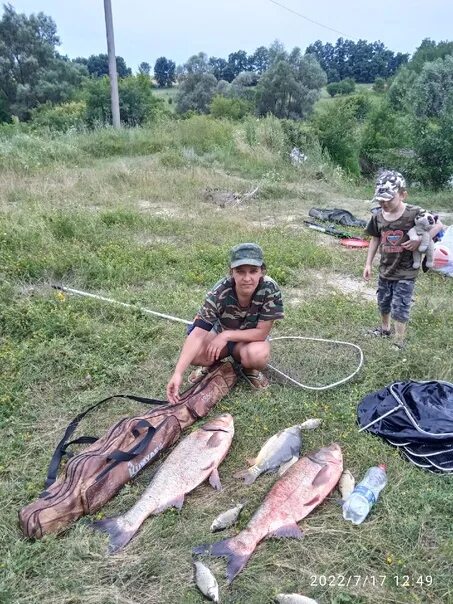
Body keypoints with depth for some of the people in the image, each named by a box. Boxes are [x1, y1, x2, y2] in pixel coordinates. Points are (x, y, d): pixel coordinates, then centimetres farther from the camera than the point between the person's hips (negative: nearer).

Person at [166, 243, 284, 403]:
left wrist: (226, 335, -29)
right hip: (221, 333, 1)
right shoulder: (219, 292, -31)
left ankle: (250, 369, 2)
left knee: (257, 354, -35)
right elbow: (198, 333, -35)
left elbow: (262, 332, -24)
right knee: (195, 354, -28)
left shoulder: (270, 289, -31)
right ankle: (211, 364, 8)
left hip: (252, 338, 0)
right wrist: (178, 373, -45)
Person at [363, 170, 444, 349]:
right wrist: (368, 264, 8)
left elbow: (438, 225, -9)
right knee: (383, 304, 22)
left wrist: (420, 240, -23)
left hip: (405, 273, -5)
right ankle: (384, 328, 47)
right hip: (385, 270, 5)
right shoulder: (378, 216, -6)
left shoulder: (415, 213, -20)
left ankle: (398, 344, 15)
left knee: (399, 309, 0)